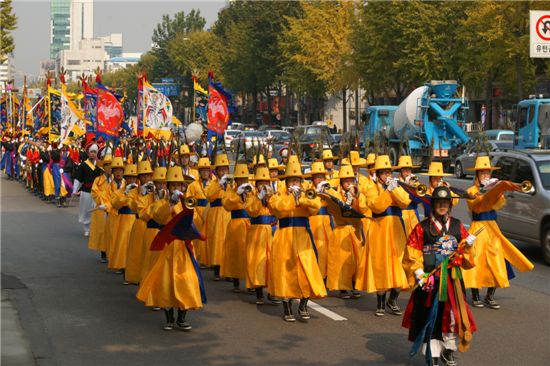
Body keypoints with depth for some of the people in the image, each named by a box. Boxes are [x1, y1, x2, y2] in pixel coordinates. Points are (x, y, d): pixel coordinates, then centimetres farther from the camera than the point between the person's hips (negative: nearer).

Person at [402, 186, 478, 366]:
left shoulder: (457, 226, 8)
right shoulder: (422, 227, -3)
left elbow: (465, 251, 11)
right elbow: (412, 252, -6)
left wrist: (468, 245, -10)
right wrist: (419, 273, -15)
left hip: (452, 279, 3)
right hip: (429, 279, -3)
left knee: (453, 313, 7)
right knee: (430, 316, 0)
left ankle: (448, 349, 26)